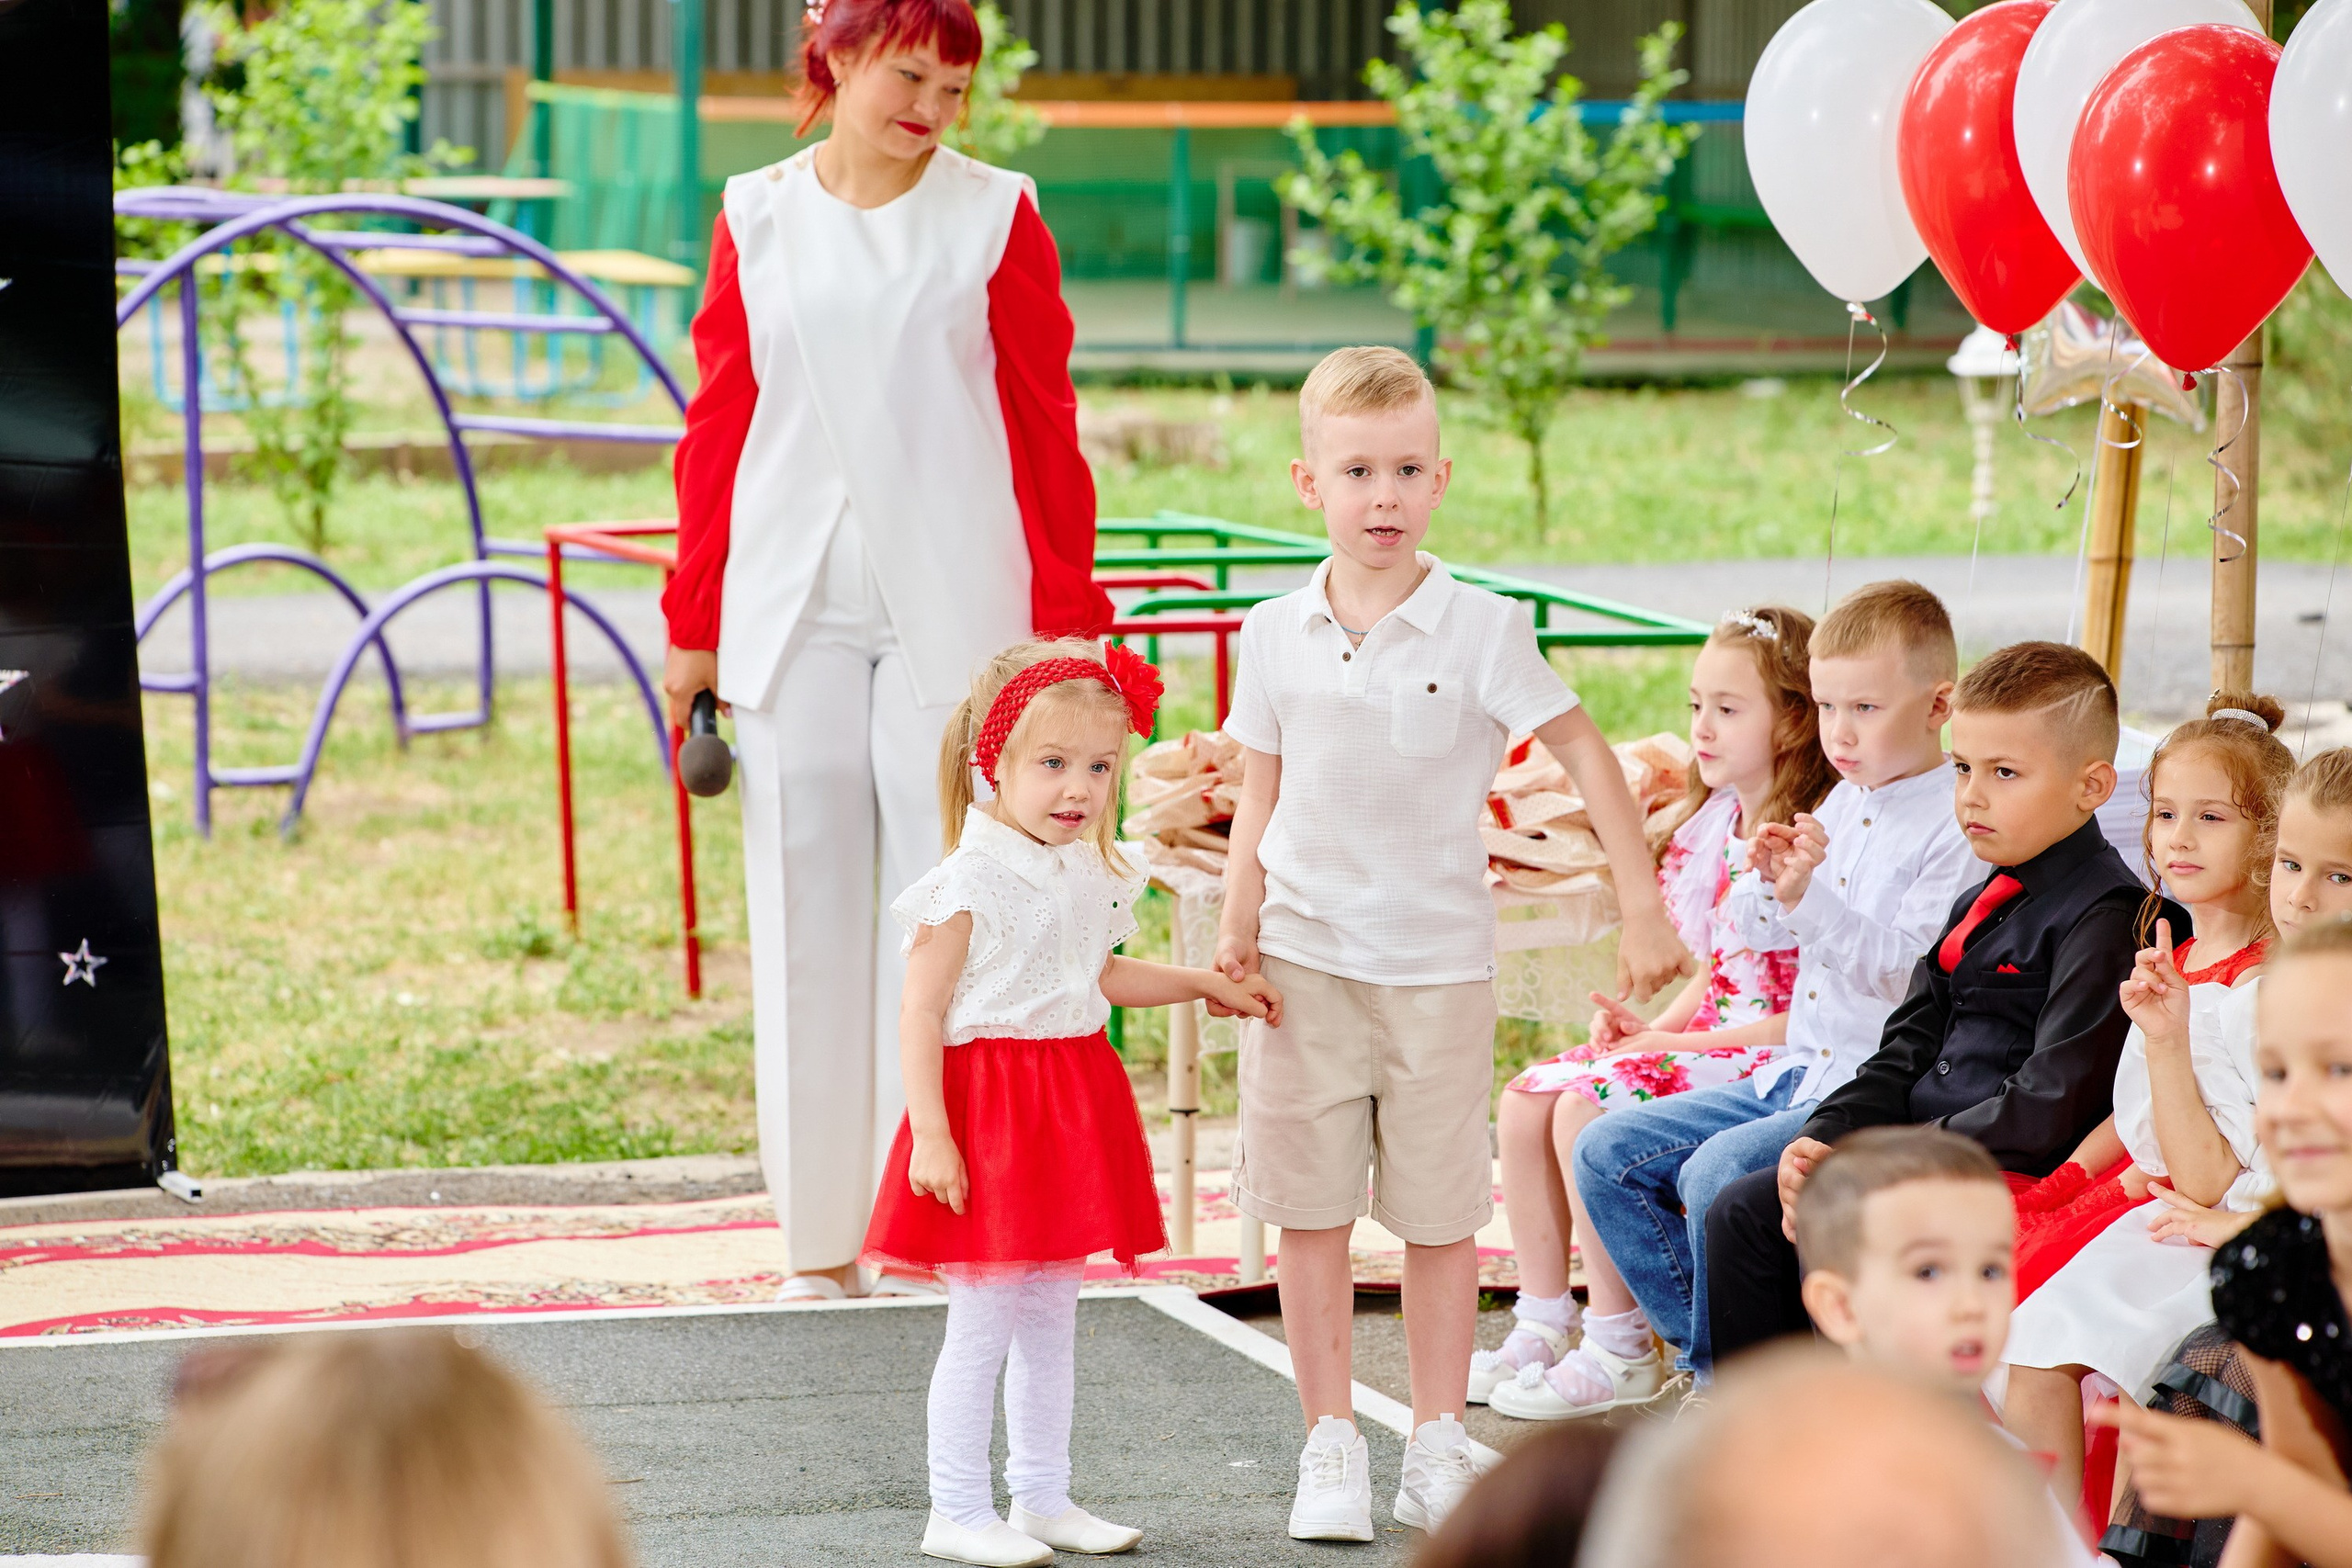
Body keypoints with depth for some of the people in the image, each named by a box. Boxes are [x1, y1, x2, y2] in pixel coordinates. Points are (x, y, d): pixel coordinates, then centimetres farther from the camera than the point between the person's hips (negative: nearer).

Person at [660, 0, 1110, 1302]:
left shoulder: (994, 217, 3)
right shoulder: (756, 219, 8)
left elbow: (1043, 425, 3)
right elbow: (719, 425, 11)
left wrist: (1066, 614, -1)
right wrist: (694, 623, 10)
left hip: (950, 604, -2)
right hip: (792, 604, 2)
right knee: (804, 910, 3)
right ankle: (821, 1236, 10)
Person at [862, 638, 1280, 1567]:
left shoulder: (1090, 875, 9)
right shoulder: (971, 883, -16)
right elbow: (921, 1012, -16)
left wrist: (1207, 985, 33)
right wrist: (931, 1136, -22)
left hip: (1072, 1100, 8)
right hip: (989, 1102, -8)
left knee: (1051, 1318, 14)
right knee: (983, 1322, -3)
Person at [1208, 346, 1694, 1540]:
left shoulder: (1480, 632, -6)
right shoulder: (1278, 636, 1)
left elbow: (1586, 756, -3)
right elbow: (1261, 791, 9)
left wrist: (1643, 910, -7)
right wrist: (1237, 919, -2)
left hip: (1439, 959, -1)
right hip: (1306, 955, 1)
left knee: (1440, 1214, 5)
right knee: (1311, 1213, 1)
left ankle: (1438, 1443, 15)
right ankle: (1330, 1444, 9)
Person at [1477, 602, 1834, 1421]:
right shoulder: (1718, 827, 11)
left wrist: (1683, 1045, -17)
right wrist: (1652, 1026, 2)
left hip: (1774, 1062, -10)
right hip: (1703, 1036, 10)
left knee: (1588, 1107, -24)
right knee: (1527, 1098, -2)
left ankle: (1621, 1352, -13)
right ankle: (1544, 1326, 5)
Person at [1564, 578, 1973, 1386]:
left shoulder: (1957, 825, -12)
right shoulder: (1842, 802, 13)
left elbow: (1908, 971, -20)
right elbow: (1756, 931, 17)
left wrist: (1809, 897, -26)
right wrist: (1772, 882, -4)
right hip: (1799, 1075, 9)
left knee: (1718, 1171, -29)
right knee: (1610, 1154, 2)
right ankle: (1710, 1345, 6)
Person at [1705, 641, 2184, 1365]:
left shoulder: (2104, 921, -14)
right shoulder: (1977, 909, 17)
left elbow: (2046, 1109, -21)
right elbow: (1905, 1055, 17)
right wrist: (1823, 1140, -2)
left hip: (2008, 1182, -9)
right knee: (1743, 1214, 0)